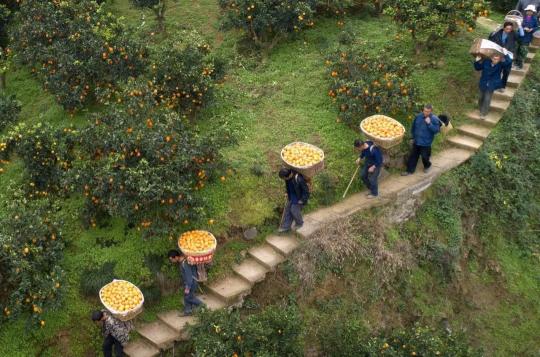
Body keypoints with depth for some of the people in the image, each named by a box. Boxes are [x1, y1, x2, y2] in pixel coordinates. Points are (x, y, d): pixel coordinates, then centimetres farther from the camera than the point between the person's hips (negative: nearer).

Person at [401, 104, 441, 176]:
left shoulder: (434, 119, -16)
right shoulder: (419, 116, -2)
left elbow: (436, 130, -22)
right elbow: (413, 127, 12)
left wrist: (429, 123, -32)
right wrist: (413, 136, 16)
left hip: (426, 143, -4)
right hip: (416, 141, 5)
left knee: (425, 157, 10)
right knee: (413, 156, 10)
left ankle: (427, 166, 41)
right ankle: (410, 170, 21)